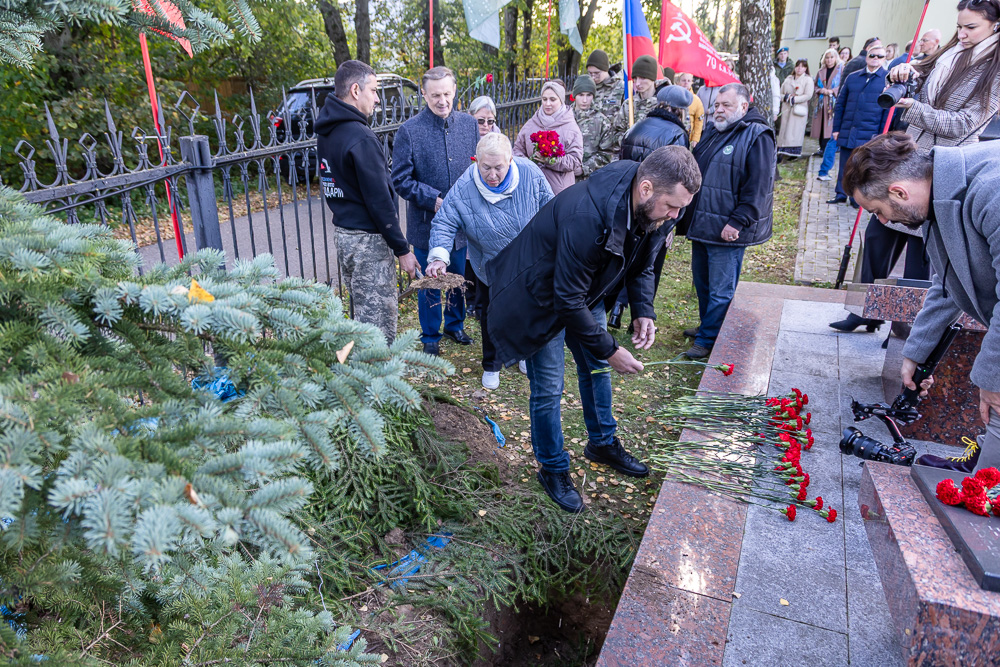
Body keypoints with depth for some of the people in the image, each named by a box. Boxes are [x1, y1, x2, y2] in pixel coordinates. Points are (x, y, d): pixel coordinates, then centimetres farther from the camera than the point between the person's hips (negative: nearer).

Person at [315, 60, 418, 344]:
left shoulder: (326, 132, 9)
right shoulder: (360, 137, -19)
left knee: (360, 313, 20)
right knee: (378, 322, -3)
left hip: (341, 231, 10)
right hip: (367, 239, -10)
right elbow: (379, 200, -20)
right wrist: (402, 249, -13)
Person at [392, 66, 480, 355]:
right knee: (430, 284, 11)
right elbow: (401, 179, -10)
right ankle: (430, 337, 30)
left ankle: (455, 324, 42)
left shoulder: (469, 124, 0)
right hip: (426, 224, -3)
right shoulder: (409, 130, -11)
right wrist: (434, 200, -19)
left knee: (460, 279, 19)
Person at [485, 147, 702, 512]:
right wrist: (610, 350, -26)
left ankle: (603, 443, 40)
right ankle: (553, 469, 22)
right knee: (548, 388, 0)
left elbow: (641, 266, 4)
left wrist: (643, 313, -12)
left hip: (587, 290, 8)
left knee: (596, 367, 18)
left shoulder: (651, 210, -15)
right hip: (541, 296, -7)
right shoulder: (586, 216, -40)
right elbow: (568, 299, -33)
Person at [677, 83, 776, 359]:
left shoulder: (756, 137, -12)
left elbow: (757, 187, -18)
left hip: (727, 232, -9)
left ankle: (709, 339, 10)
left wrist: (738, 222, -22)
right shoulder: (713, 132, 15)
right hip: (701, 224, 9)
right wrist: (686, 214, 20)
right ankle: (706, 326, 37)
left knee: (720, 290, 1)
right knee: (702, 281, 20)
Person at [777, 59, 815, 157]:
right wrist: (786, 97, -8)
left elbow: (808, 95, -8)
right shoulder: (788, 79, 16)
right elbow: (780, 93, 14)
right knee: (784, 129, -3)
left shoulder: (808, 80, 4)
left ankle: (794, 151, -5)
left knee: (796, 130, -8)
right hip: (786, 109, 4)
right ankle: (782, 150, -2)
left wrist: (794, 99, -14)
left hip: (800, 109, -4)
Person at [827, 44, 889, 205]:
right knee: (844, 165, 9)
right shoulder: (852, 77, 11)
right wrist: (836, 128, 8)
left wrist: (882, 135, -7)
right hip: (847, 132, 3)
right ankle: (841, 195, 20)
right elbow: (840, 104, 14)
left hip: (869, 135, -3)